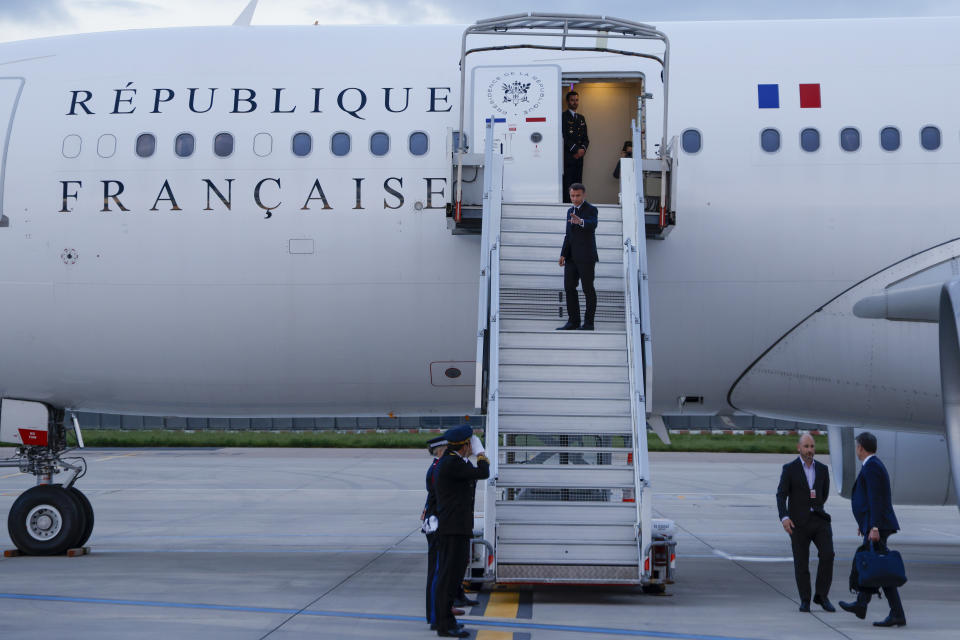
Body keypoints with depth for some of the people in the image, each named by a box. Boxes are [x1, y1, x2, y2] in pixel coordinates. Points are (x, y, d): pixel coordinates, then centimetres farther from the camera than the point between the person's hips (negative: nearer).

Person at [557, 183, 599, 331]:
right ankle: (573, 321, 9)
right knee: (569, 287, 3)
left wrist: (580, 221, -51)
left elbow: (592, 225, -30)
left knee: (588, 289, -1)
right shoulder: (570, 211, 16)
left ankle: (589, 323, 6)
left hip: (586, 256, -7)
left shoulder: (591, 210, -8)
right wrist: (563, 255, 9)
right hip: (571, 257, 7)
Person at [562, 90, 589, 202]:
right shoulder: (563, 117, -2)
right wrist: (575, 150, -11)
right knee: (567, 185, -10)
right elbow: (564, 137, -10)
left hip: (579, 157, 7)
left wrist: (583, 149, -1)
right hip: (567, 157, -7)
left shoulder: (581, 118, 21)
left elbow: (585, 138, 19)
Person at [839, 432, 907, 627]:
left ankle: (897, 614, -11)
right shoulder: (873, 465, 16)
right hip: (873, 525, 11)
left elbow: (876, 499, -23)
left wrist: (874, 527, -27)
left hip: (877, 526, -11)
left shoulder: (871, 466, -15)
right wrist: (864, 521, 32)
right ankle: (861, 606, 36)